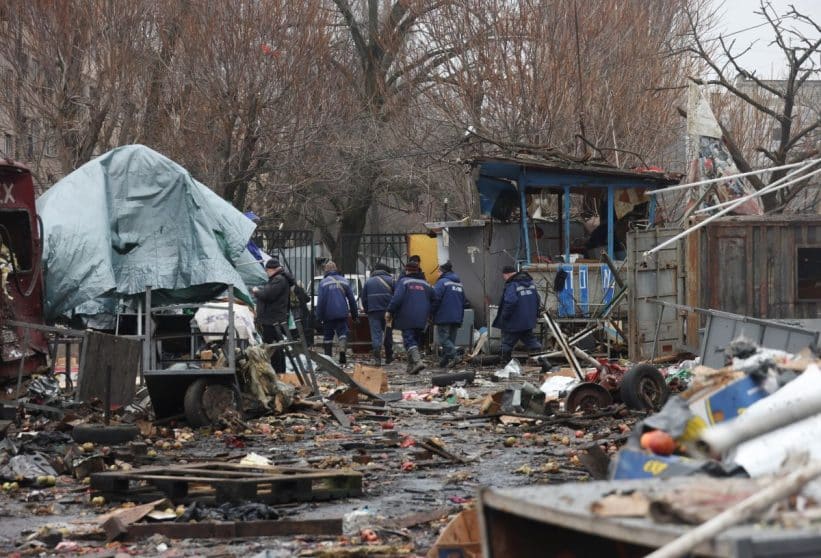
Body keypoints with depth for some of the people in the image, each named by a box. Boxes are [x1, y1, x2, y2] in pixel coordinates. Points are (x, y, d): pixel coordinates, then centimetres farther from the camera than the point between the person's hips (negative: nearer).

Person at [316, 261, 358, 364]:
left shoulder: (323, 282, -3)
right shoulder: (344, 281, 8)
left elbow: (320, 301, -7)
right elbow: (351, 299, 11)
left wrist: (319, 316, -4)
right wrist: (355, 314, 18)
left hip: (328, 314, -2)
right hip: (342, 313, 2)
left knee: (328, 335, 8)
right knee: (343, 332, 1)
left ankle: (328, 357, 10)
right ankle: (342, 349, -25)